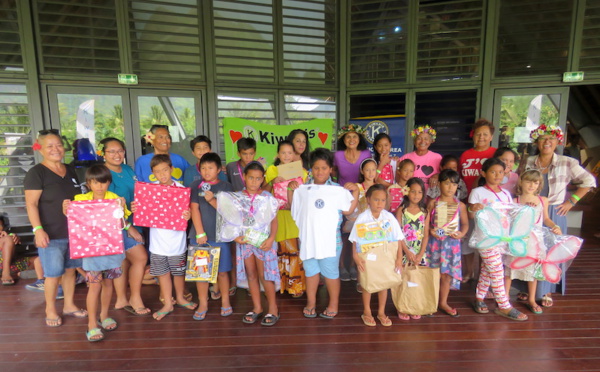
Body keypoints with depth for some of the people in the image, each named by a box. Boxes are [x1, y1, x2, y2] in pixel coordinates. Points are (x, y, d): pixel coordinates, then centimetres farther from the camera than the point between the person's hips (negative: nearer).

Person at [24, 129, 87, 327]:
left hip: (74, 232, 6)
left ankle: (69, 305, 29)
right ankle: (50, 310, 22)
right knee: (54, 274, 1)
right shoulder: (36, 172, -8)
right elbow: (31, 204, -12)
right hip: (51, 235, -6)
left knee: (70, 269, 14)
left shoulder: (70, 171, 11)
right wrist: (38, 229, -21)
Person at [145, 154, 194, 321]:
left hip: (176, 240, -2)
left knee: (178, 271, 16)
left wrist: (188, 216, -27)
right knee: (162, 272, 14)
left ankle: (180, 298, 40)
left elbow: (186, 211, -6)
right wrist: (136, 209, -16)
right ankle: (167, 304, 31)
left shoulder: (181, 189, -10)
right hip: (158, 240, 2)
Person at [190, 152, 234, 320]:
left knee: (222, 270, 8)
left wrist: (212, 200, -18)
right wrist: (200, 233, -11)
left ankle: (225, 301, 25)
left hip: (220, 235, -1)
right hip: (199, 234, 1)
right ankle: (203, 304, 23)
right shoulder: (196, 185, 3)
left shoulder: (226, 186, 1)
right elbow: (194, 209, -4)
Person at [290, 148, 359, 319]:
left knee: (330, 272, 10)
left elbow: (348, 210, -3)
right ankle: (310, 303, 37)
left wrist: (356, 192, -11)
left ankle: (333, 305, 30)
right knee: (310, 271, 19)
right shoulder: (303, 189, 6)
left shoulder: (338, 190, -6)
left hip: (330, 239, -4)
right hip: (308, 239, 4)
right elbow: (294, 209, 14)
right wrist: (291, 190, 8)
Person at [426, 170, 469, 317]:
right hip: (435, 241, -1)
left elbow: (465, 223, 8)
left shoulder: (460, 205, 3)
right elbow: (426, 221, 0)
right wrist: (430, 230, -18)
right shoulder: (433, 203, -2)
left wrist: (462, 233, -10)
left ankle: (443, 302, 25)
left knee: (446, 273, 7)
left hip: (452, 242, 2)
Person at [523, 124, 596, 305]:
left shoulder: (567, 163, -4)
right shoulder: (529, 162, 1)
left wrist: (571, 201, -2)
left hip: (555, 213, -1)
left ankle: (546, 291, 19)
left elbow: (588, 181, 3)